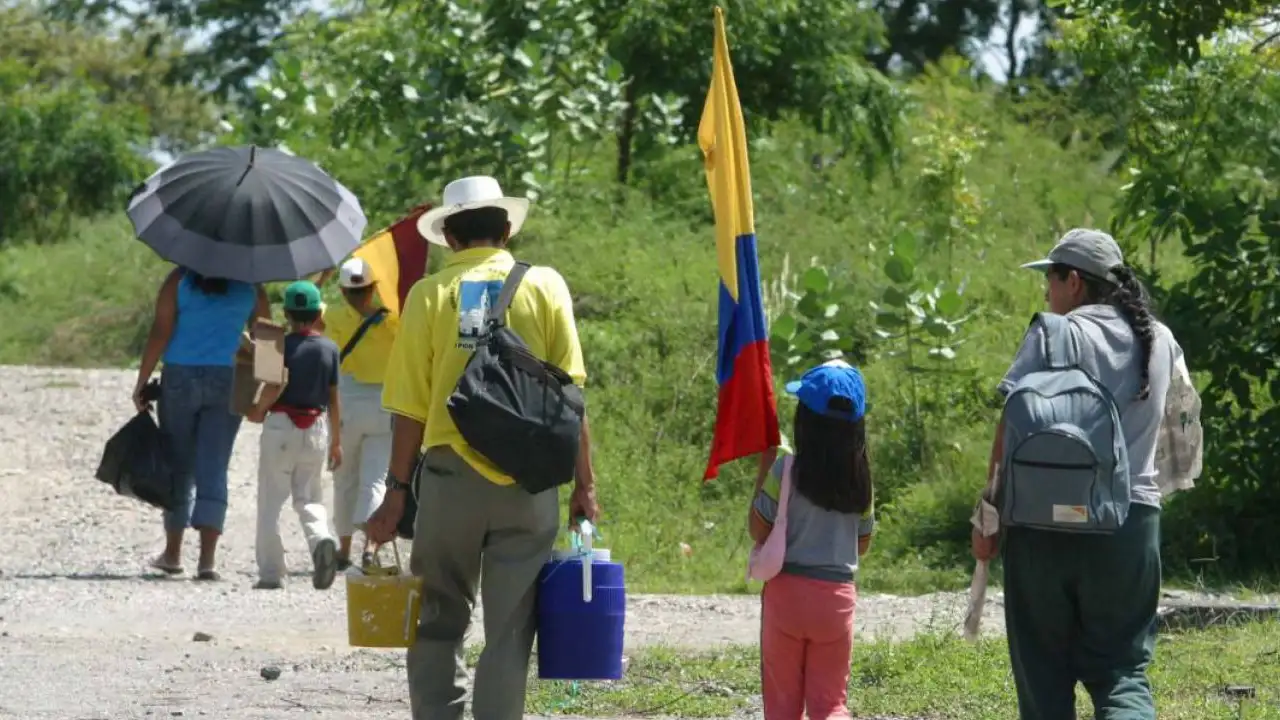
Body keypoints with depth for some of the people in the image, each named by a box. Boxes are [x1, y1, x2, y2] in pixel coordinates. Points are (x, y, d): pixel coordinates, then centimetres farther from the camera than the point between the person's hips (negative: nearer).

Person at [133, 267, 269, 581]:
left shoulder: (179, 280, -2)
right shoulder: (250, 286, 4)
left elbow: (159, 333, -7)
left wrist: (142, 381, -4)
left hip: (180, 378, -1)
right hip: (228, 382, 1)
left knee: (178, 466, 12)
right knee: (213, 470, 0)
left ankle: (173, 552, 20)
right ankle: (207, 557, -11)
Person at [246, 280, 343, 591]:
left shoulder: (282, 345, -8)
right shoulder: (330, 349, 3)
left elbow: (277, 384, -21)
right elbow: (334, 399, 6)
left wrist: (258, 410, -3)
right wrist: (336, 441, 14)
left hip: (282, 425, -3)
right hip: (317, 428, 3)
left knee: (271, 501, 5)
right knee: (309, 497, 12)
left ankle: (271, 572, 3)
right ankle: (321, 538, -20)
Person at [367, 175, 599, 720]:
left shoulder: (430, 295, 1)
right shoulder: (544, 287, 2)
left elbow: (411, 408, -1)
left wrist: (397, 492, 5)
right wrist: (584, 483, 4)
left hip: (450, 471, 0)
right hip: (527, 480, 0)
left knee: (440, 620, 12)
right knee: (509, 631, 3)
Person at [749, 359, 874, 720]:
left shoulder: (785, 472, -11)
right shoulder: (860, 479, 0)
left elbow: (758, 531, -4)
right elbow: (863, 544, 10)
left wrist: (763, 469, 1)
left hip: (787, 591, -2)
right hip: (837, 595, 2)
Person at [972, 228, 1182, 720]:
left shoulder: (1052, 335, -4)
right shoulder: (1161, 342, 10)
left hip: (1045, 520, -3)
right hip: (1131, 521, 3)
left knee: (1043, 668, 8)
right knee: (1121, 669, 5)